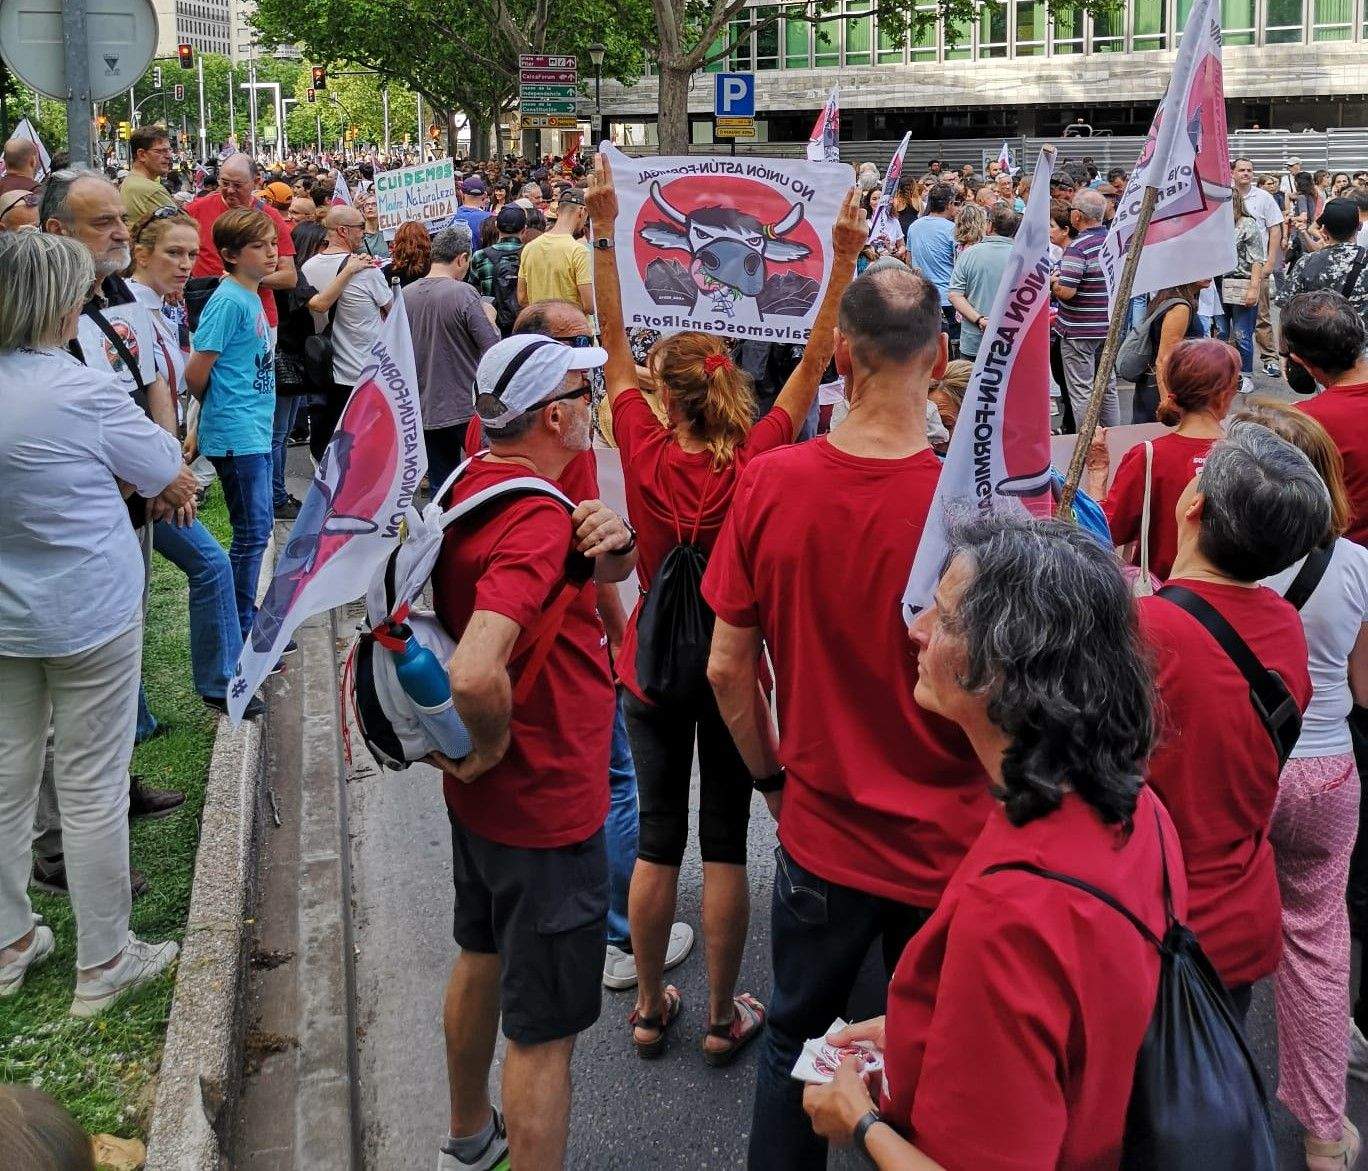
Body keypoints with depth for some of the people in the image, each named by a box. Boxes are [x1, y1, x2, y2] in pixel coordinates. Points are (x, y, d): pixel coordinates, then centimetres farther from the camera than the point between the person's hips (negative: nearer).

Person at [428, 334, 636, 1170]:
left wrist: (616, 544, -17)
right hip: (545, 806, -10)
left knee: (483, 957, 29)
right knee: (544, 1030, 3)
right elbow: (476, 674, -44)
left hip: (484, 795, 10)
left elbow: (606, 571, 6)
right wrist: (493, 744, -24)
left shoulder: (472, 482, 0)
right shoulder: (535, 520, -29)